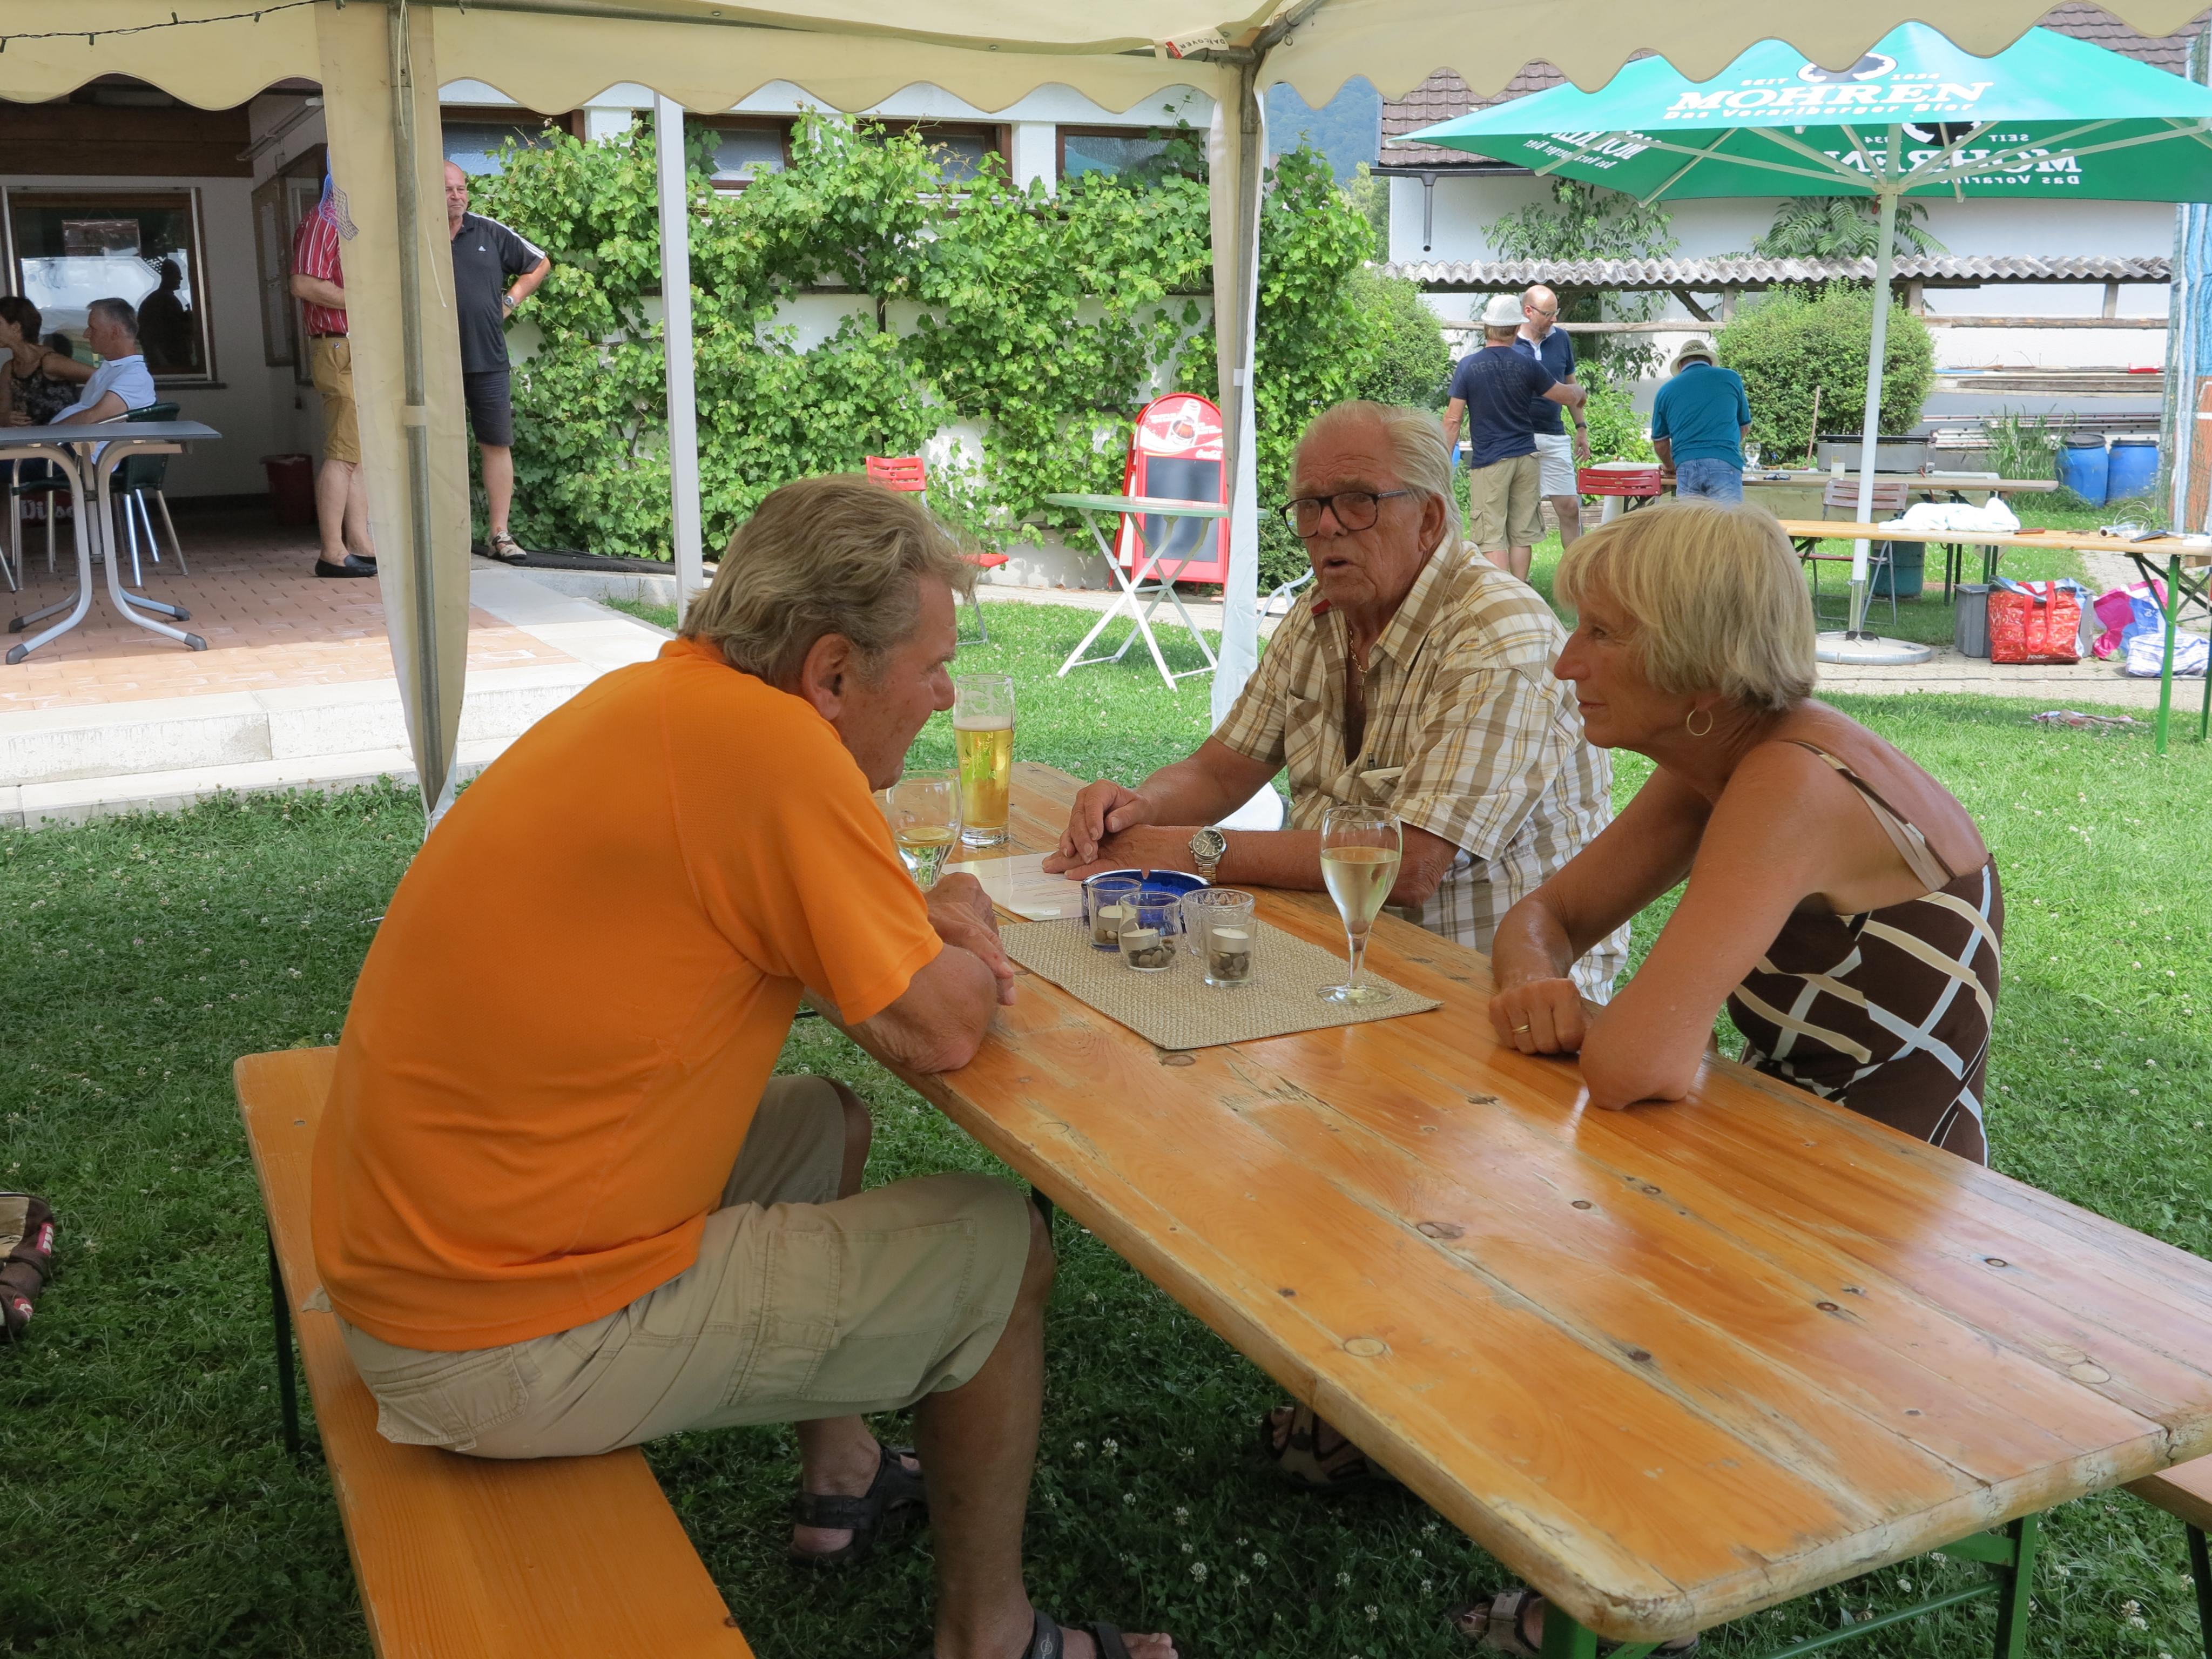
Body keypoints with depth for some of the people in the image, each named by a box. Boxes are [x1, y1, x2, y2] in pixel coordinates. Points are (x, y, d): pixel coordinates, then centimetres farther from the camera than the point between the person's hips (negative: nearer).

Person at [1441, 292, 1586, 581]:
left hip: (1488, 462, -3)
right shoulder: (1528, 365, -1)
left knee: (1493, 536, -1)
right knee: (1522, 533, 10)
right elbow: (1569, 396, 10)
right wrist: (1579, 390, 34)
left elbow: (1453, 419, -6)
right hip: (1526, 458, 3)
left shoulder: (1468, 365, -6)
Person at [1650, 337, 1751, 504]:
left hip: (1686, 466, 2)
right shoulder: (1731, 379, 15)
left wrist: (1671, 466, 41)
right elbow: (1745, 428, 26)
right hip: (1725, 464, -2)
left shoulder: (1667, 390, 16)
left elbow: (1660, 443, 22)